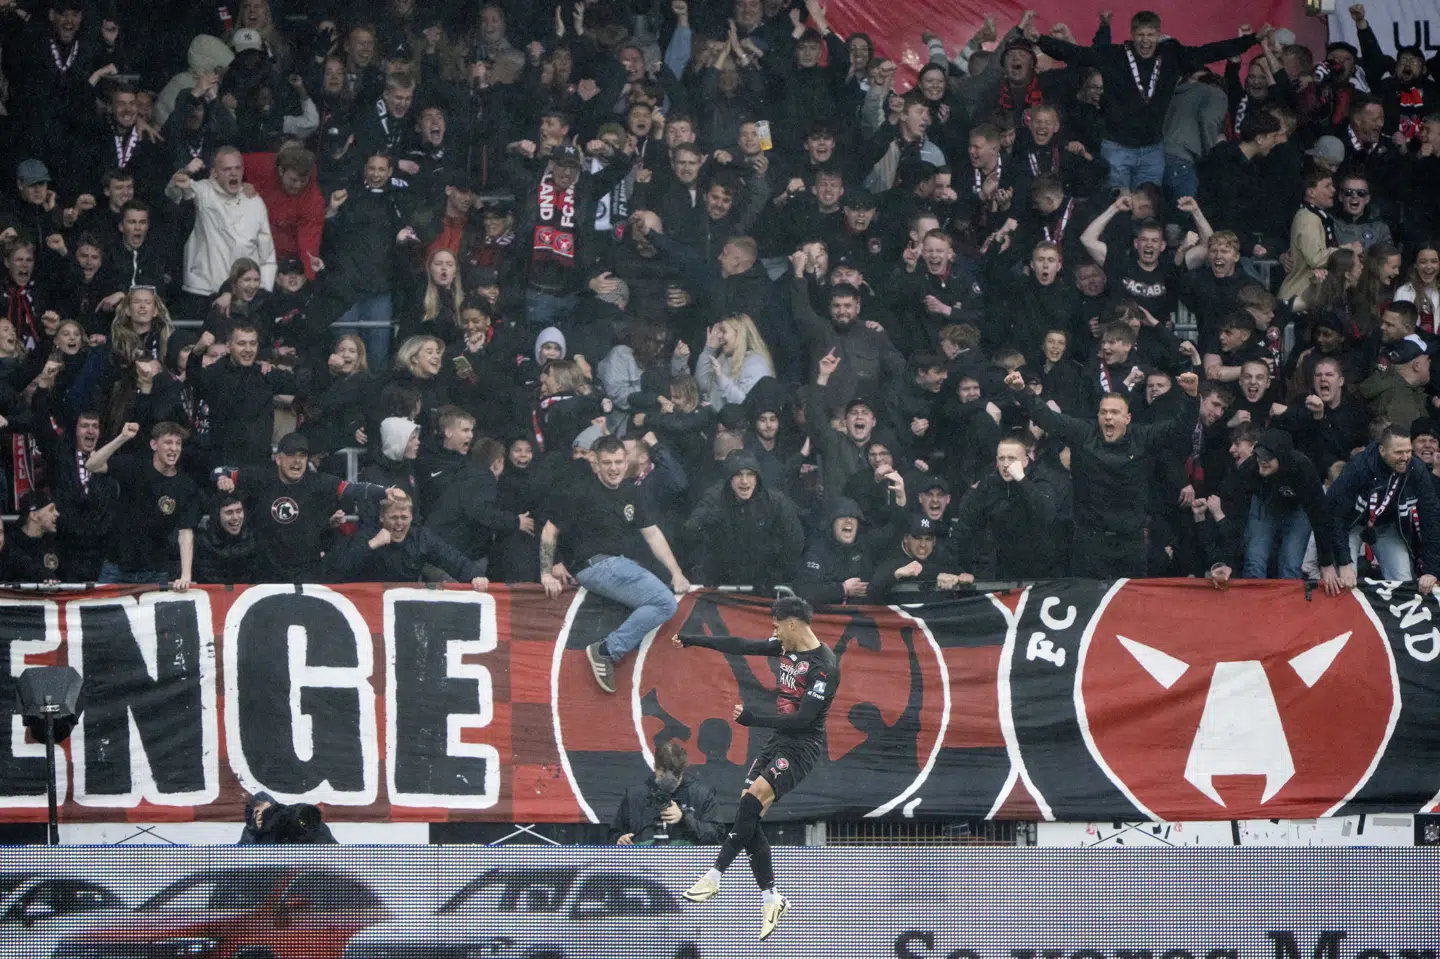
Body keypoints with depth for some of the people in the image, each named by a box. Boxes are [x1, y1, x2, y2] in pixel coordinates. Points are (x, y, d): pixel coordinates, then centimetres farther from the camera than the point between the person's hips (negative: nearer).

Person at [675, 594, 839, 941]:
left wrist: (752, 719, -24)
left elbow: (803, 720, -23)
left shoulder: (824, 665, -19)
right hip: (778, 741, 9)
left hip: (803, 747, -8)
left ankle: (714, 877, -26)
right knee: (748, 816, -2)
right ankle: (770, 898, 6)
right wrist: (692, 640, 20)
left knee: (754, 798, -26)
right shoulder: (786, 647, 6)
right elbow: (740, 646, 16)